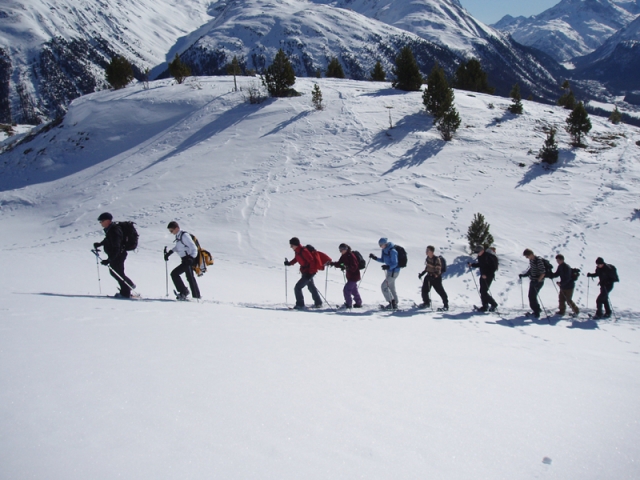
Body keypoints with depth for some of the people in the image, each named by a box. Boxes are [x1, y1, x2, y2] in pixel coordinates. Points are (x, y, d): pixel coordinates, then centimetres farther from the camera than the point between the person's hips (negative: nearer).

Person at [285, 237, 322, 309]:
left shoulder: (303, 251, -26)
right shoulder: (297, 251, 1)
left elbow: (312, 261, -25)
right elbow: (296, 259, 20)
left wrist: (310, 273, -26)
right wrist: (289, 263, 4)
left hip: (308, 273, -11)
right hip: (305, 272, 11)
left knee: (297, 287, -12)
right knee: (311, 287, 24)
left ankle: (300, 304, -4)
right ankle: (318, 303, 38)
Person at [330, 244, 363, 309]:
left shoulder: (351, 256, -24)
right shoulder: (344, 256, 4)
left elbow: (354, 267, -30)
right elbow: (339, 263, 6)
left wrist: (345, 267, -43)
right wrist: (332, 263, -10)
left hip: (354, 276, -10)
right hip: (350, 276, 10)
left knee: (346, 289, -12)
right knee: (354, 290, 20)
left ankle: (348, 304, -3)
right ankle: (358, 303, 33)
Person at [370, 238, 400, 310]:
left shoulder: (392, 251, -24)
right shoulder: (384, 250, 3)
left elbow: (395, 264, -24)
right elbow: (383, 260, 14)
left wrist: (388, 266, -42)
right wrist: (375, 258, 1)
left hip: (394, 272, -9)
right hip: (388, 271, 9)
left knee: (383, 286, -11)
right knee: (391, 288, 15)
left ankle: (391, 303, -4)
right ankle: (394, 304, 26)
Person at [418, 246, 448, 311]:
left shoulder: (436, 259, -22)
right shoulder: (428, 258, 3)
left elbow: (438, 271, -22)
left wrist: (434, 276, -32)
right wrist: (422, 273, 12)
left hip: (436, 278, -8)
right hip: (429, 276, 8)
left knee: (440, 291, -5)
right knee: (424, 289, 9)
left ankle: (446, 305, 4)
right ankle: (426, 302, 28)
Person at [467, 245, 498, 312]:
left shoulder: (488, 256, -20)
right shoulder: (480, 256, 6)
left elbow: (493, 267, -20)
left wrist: (486, 274, -24)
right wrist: (472, 265, 9)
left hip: (488, 276, -9)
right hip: (483, 276, 9)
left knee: (484, 292, -10)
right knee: (482, 291, 9)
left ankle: (494, 304, 5)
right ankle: (485, 306, 17)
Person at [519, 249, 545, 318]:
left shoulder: (539, 261, -21)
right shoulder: (531, 260, 5)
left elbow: (543, 273, -22)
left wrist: (538, 280, -30)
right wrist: (524, 275, 12)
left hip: (538, 282, -9)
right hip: (532, 281, 9)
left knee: (532, 297, -9)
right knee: (531, 296, 14)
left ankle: (536, 313, 1)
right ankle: (536, 310, 29)